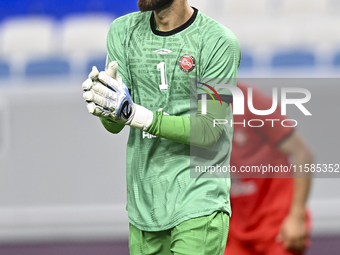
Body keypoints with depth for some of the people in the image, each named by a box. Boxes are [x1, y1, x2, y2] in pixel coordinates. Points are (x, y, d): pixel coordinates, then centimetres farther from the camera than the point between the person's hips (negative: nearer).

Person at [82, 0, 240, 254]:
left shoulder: (218, 42, -10)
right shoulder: (123, 31, 7)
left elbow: (210, 129, -15)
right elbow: (114, 126, 3)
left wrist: (134, 114, -25)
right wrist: (104, 108, -23)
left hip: (198, 204, -5)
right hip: (143, 202, 5)